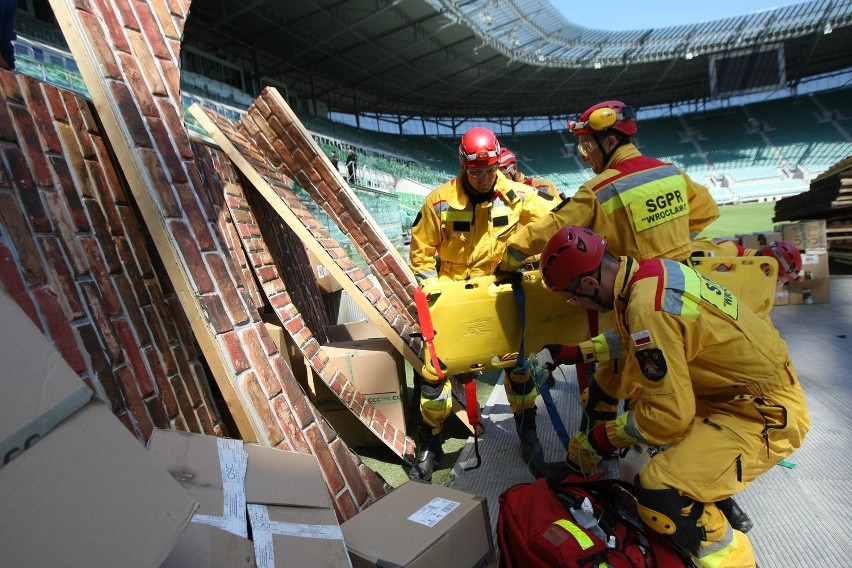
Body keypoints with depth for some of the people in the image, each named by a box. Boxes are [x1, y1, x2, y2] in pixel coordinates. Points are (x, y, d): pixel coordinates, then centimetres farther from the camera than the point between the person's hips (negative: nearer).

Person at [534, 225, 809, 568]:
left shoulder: (647, 308, -31)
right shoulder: (653, 270, -3)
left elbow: (669, 415, -25)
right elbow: (629, 338, 16)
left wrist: (598, 441, -13)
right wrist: (571, 353, 13)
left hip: (766, 413, -10)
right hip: (750, 386, 10)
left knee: (660, 494, -23)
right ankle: (715, 501, 35)